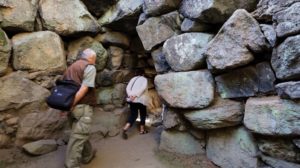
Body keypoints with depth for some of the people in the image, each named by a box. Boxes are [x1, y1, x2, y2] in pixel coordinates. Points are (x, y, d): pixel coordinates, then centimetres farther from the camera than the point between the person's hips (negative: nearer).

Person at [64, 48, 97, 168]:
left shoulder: (71, 67, 19)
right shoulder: (90, 67, -5)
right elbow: (84, 88, -17)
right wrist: (71, 105, -16)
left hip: (74, 107, 9)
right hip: (83, 107, -9)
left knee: (81, 133, 21)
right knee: (78, 136, -3)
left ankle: (88, 155, 38)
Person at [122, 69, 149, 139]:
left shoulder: (133, 79, 19)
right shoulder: (144, 79, 5)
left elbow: (127, 88, 4)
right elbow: (143, 87, -15)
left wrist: (130, 95, -9)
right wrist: (136, 95, -19)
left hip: (132, 100, 4)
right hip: (140, 99, -4)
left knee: (133, 115, 5)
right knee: (143, 114, 15)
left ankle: (125, 128, -12)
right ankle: (142, 130, 21)